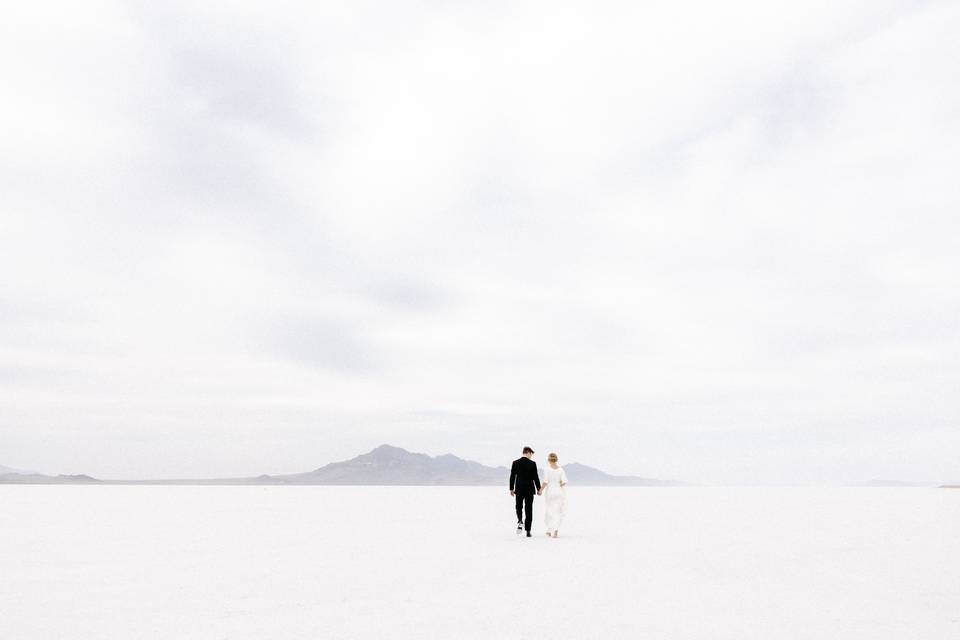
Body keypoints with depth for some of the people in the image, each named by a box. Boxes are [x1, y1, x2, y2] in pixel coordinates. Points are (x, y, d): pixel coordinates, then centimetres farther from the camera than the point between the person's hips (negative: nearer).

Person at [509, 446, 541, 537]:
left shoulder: (515, 462, -2)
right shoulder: (532, 463, -8)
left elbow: (512, 477, 1)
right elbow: (536, 477, -7)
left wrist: (511, 489, 10)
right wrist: (538, 489, 3)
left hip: (519, 489, 1)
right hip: (529, 490, -1)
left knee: (519, 507, 17)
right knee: (529, 510, 7)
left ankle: (520, 521, -12)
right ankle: (528, 531, 7)